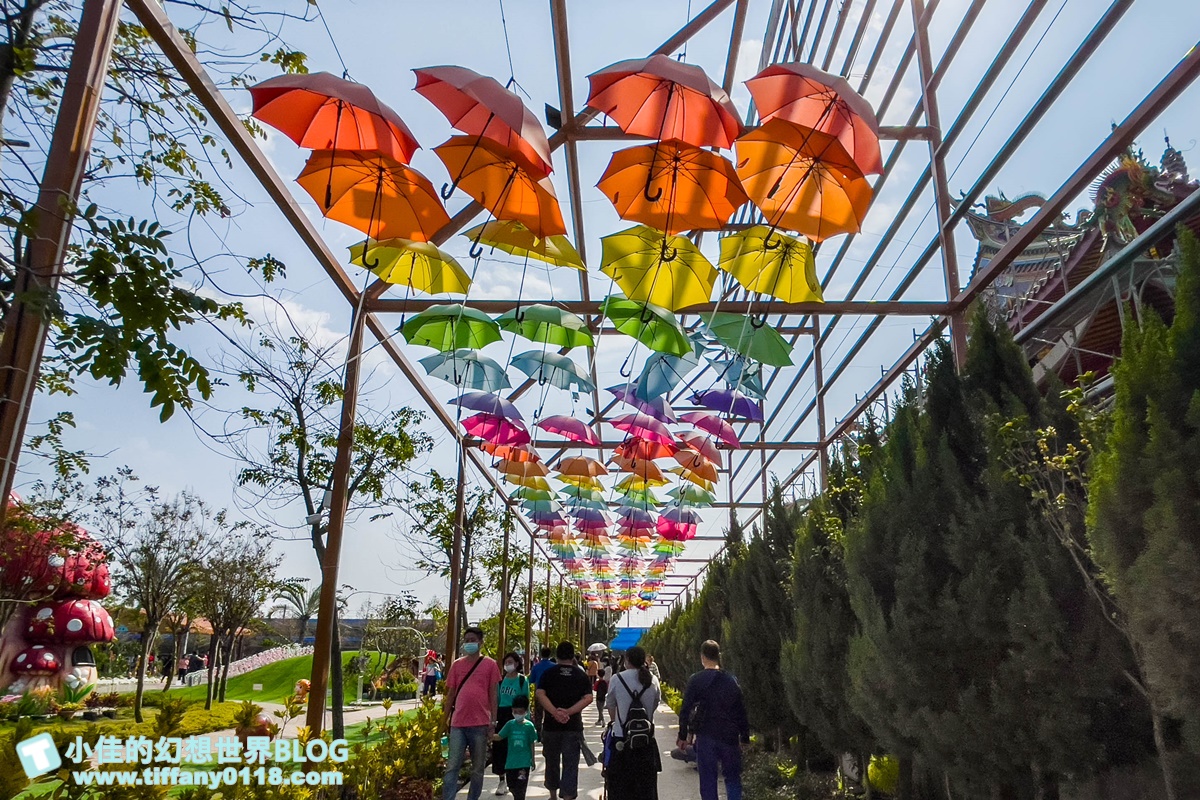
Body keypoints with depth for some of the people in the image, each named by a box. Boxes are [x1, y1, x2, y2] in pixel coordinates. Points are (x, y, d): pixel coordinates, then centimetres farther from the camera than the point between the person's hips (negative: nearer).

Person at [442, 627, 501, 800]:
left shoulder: (490, 665, 1)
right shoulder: (457, 665, 8)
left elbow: (493, 694, 1)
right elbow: (451, 694, 12)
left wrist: (493, 722, -3)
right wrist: (445, 719, 9)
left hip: (480, 724, -2)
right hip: (458, 724, 2)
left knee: (477, 768, 9)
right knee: (452, 767, 0)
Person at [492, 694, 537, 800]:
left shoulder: (529, 726, -5)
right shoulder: (510, 724, -1)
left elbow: (532, 745, 2)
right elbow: (499, 737, -6)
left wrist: (533, 761, 6)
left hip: (524, 762, -3)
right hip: (511, 762, 3)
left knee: (520, 787, -5)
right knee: (512, 787, 14)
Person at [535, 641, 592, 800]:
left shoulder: (548, 673, 2)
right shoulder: (581, 674, 4)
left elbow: (540, 694, -10)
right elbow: (588, 698, -7)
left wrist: (555, 712, -16)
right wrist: (568, 712, -13)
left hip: (551, 724, 1)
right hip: (574, 725, -1)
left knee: (552, 761, 18)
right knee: (570, 763, 3)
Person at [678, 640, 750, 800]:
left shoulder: (696, 680, -6)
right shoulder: (731, 680, 3)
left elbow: (686, 710, -7)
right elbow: (741, 710, 6)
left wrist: (682, 736, 1)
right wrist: (745, 737, 13)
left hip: (705, 736, -2)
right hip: (729, 736, 2)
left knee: (708, 779, 7)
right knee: (732, 777, 14)